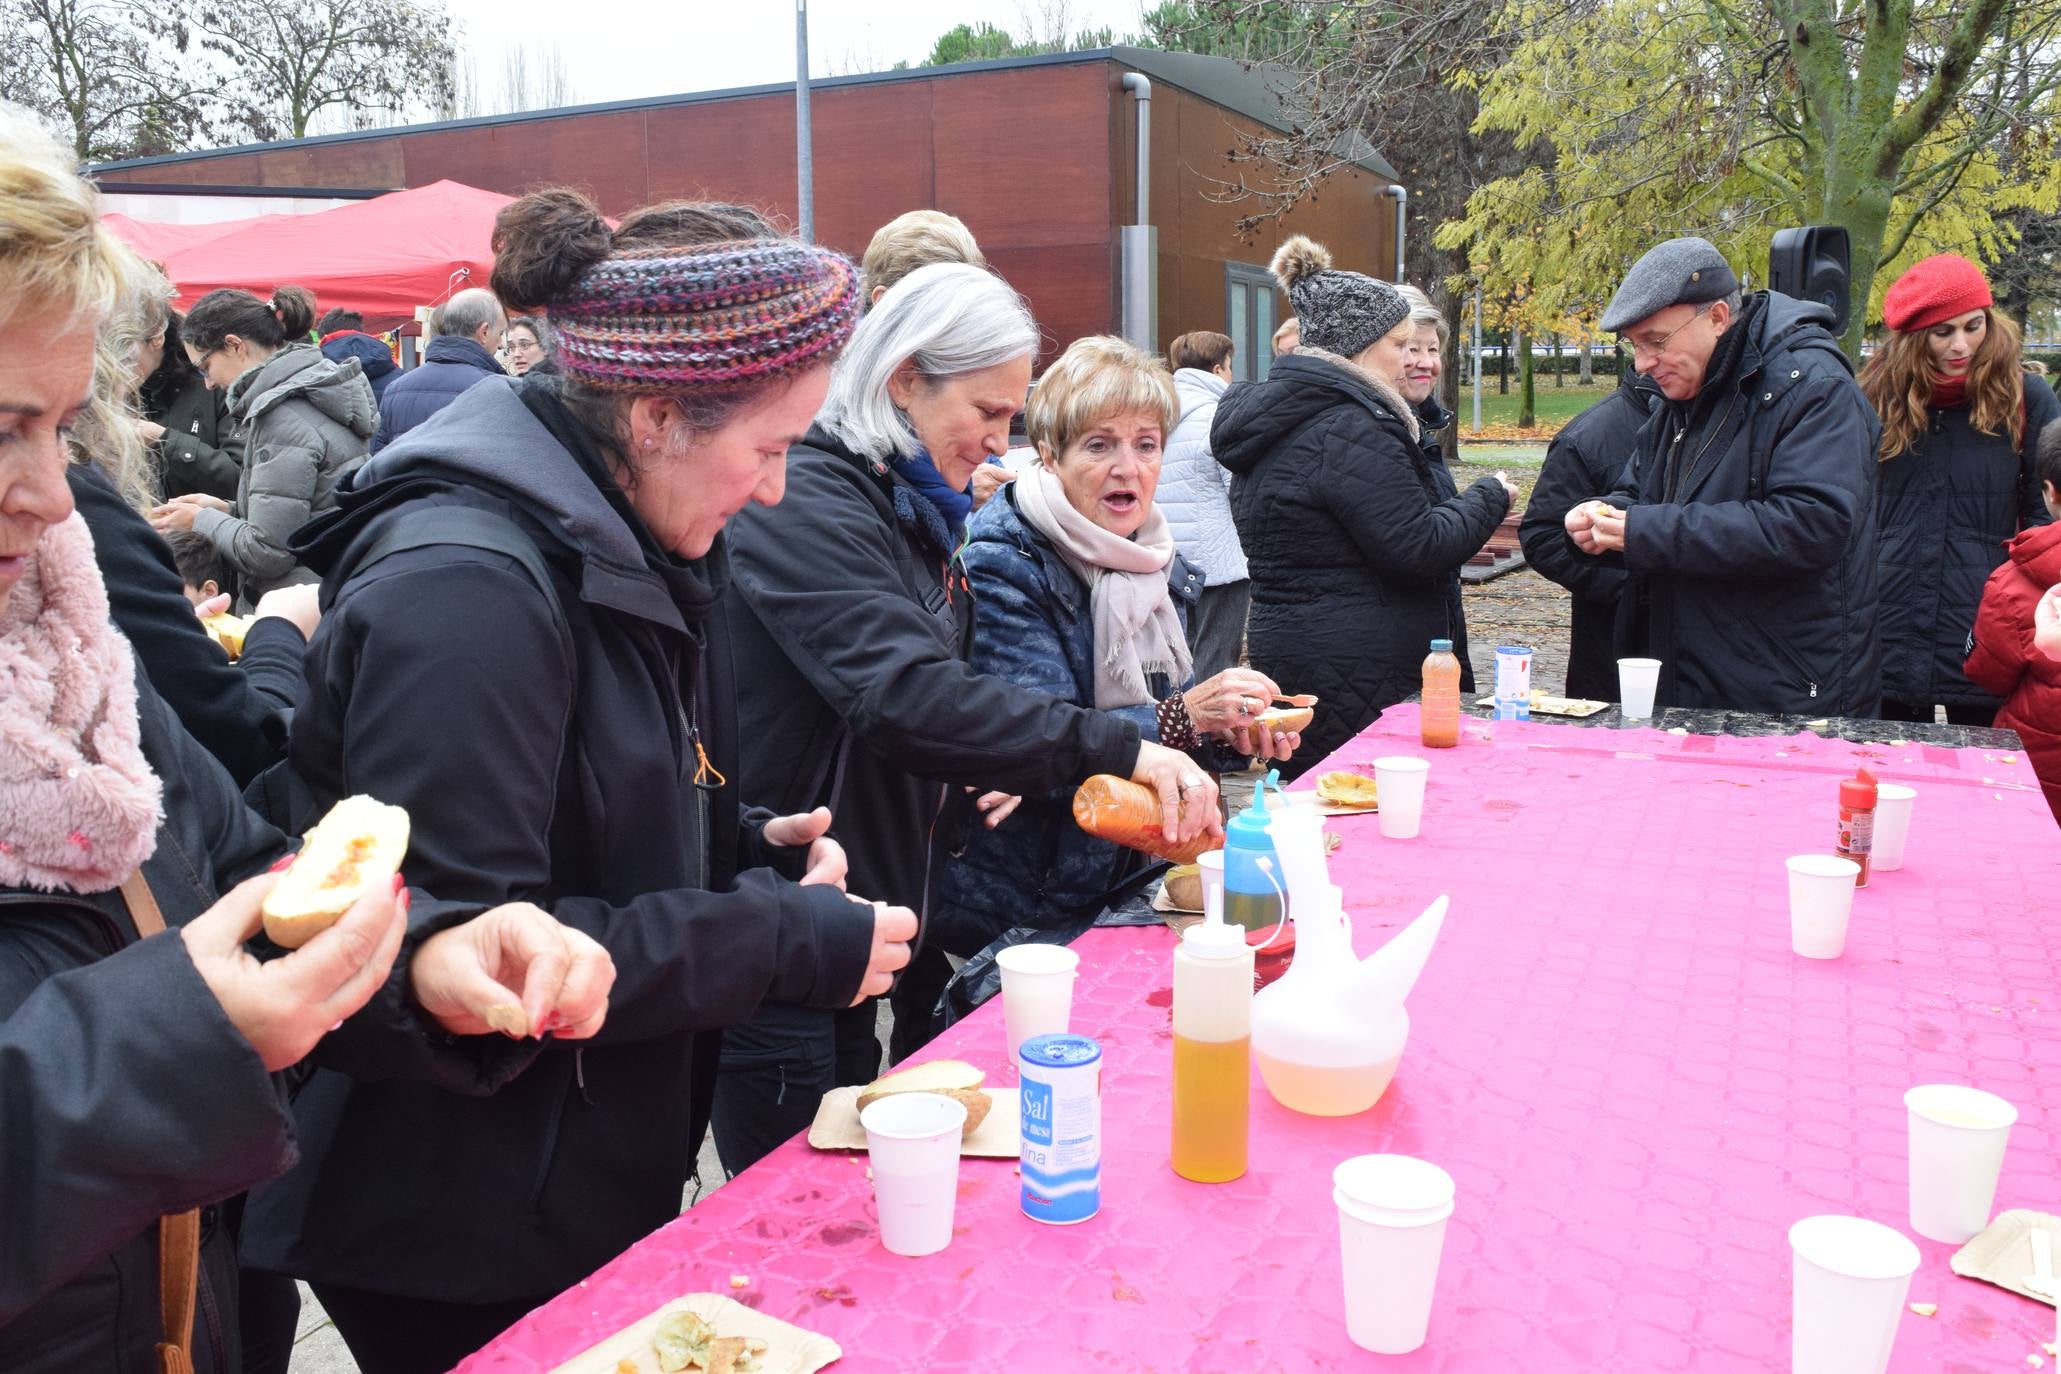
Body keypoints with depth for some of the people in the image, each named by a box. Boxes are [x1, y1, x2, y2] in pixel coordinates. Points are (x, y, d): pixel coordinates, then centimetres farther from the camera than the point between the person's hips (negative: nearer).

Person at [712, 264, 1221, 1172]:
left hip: (869, 905, 9)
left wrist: (997, 767, 3)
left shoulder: (914, 509, 12)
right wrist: (1114, 749, -35)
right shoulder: (805, 503, -19)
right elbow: (905, 696, -33)